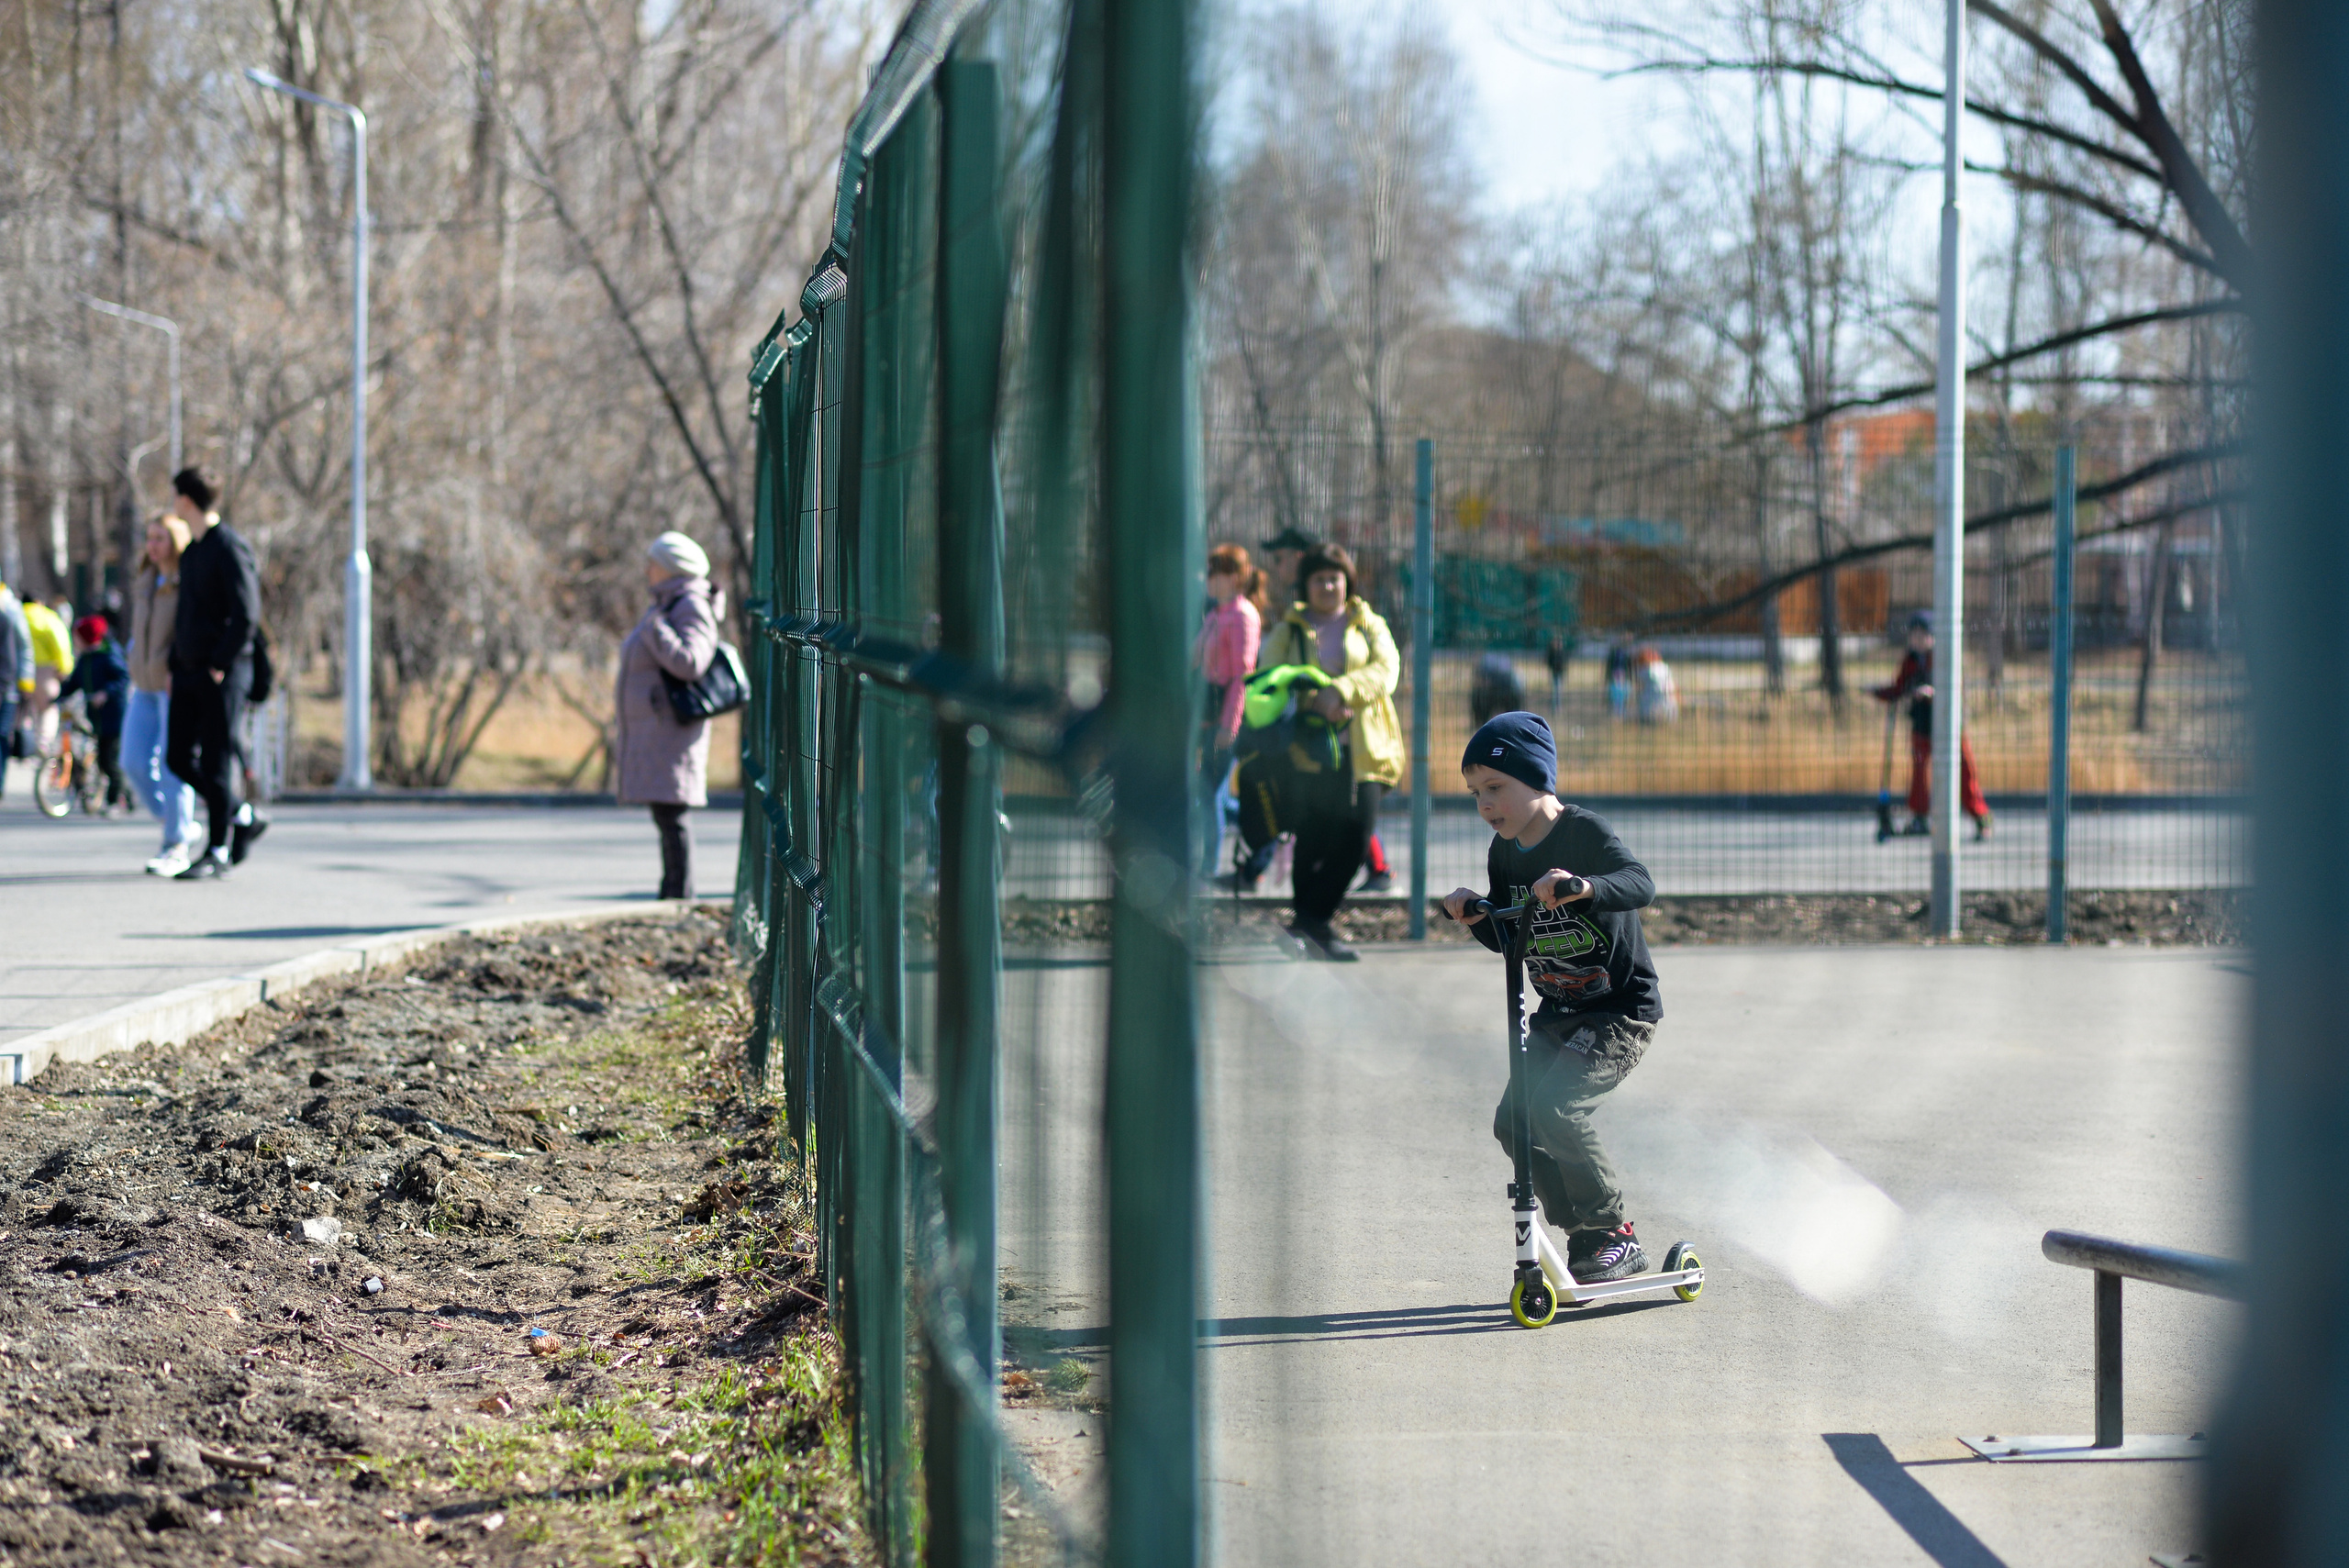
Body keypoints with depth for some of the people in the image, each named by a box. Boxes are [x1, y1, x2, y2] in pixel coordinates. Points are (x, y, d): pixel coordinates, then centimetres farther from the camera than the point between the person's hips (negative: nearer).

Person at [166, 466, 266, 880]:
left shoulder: (229, 547, -11)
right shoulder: (191, 551, 17)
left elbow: (246, 614, -17)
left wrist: (219, 665, -17)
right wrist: (175, 666, 15)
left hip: (223, 674, -9)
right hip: (190, 673, 9)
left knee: (216, 763, -5)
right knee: (179, 758, 7)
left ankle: (218, 852, 1)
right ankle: (244, 818, 21)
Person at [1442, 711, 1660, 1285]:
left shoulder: (1585, 833, -17)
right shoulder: (1505, 851, 5)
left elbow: (1641, 885, -34)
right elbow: (1507, 938, 13)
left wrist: (1583, 887, -52)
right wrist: (1474, 915, -8)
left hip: (1622, 1009, -8)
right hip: (1558, 1013, 8)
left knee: (1554, 1104, -23)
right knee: (1513, 1119, -1)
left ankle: (1615, 1234, -9)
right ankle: (1583, 1236, 11)